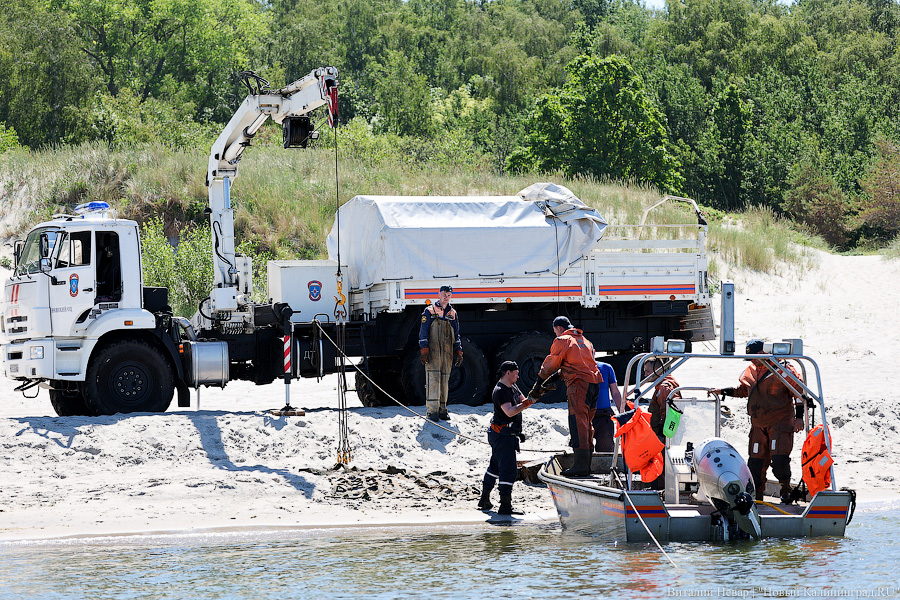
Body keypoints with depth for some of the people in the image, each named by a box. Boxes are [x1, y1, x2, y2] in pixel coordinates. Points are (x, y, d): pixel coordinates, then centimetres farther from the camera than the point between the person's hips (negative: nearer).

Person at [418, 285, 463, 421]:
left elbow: (456, 335, 21)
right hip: (432, 352, -5)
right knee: (433, 379, -12)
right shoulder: (430, 311, 1)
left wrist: (459, 352, 14)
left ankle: (442, 409, 10)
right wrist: (424, 350, -12)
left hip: (447, 352, 5)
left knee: (444, 380, 4)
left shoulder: (452, 314, 16)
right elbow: (423, 332, -3)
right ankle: (432, 410, -13)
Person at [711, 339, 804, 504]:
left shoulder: (781, 370, -10)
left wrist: (799, 417, -10)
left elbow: (799, 391, -7)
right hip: (758, 425, 6)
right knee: (756, 460, 3)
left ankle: (786, 489, 2)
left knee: (779, 458, -17)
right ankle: (756, 494, 14)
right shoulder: (750, 371, 10)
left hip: (780, 422, -6)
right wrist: (721, 391, 16)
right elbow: (742, 390, 27)